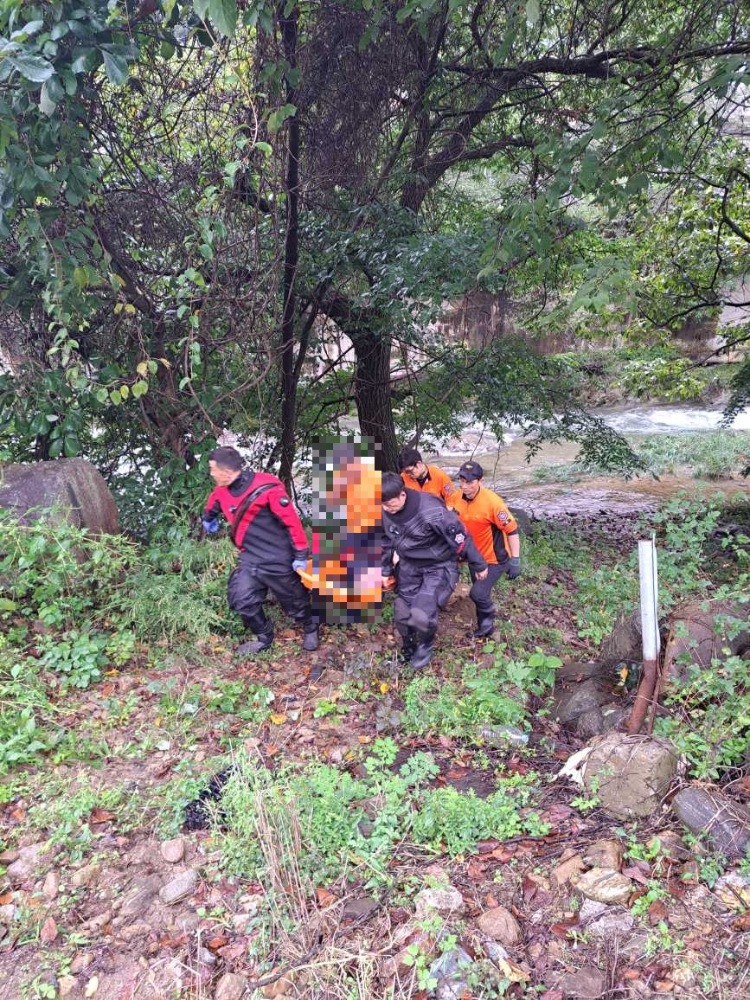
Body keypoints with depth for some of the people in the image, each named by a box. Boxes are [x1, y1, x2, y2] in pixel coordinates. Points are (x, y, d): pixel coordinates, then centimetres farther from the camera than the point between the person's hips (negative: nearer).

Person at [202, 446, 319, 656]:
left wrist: (301, 555, -17)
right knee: (241, 602, 2)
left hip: (277, 560, -6)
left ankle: (311, 629, 41)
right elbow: (214, 503, 25)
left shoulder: (267, 489, -25)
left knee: (294, 602, 11)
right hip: (250, 559, 6)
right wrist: (208, 519, 44)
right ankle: (265, 638, 26)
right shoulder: (222, 491, -2)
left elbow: (292, 521, -21)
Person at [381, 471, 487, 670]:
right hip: (409, 565, 6)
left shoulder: (431, 511, -34)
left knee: (421, 615, -21)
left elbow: (460, 538, -21)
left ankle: (425, 644, 14)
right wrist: (385, 570, 11)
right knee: (402, 615, 8)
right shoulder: (385, 511, -15)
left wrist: (478, 565, -9)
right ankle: (409, 649, 40)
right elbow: (386, 541, 5)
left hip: (439, 566, -5)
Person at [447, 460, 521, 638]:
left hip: (495, 558, -6)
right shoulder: (456, 498, -11)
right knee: (480, 594, 19)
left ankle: (489, 617, 19)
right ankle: (485, 628, 41)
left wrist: (515, 561, -22)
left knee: (478, 593, -13)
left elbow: (512, 529, -22)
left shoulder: (492, 502, -28)